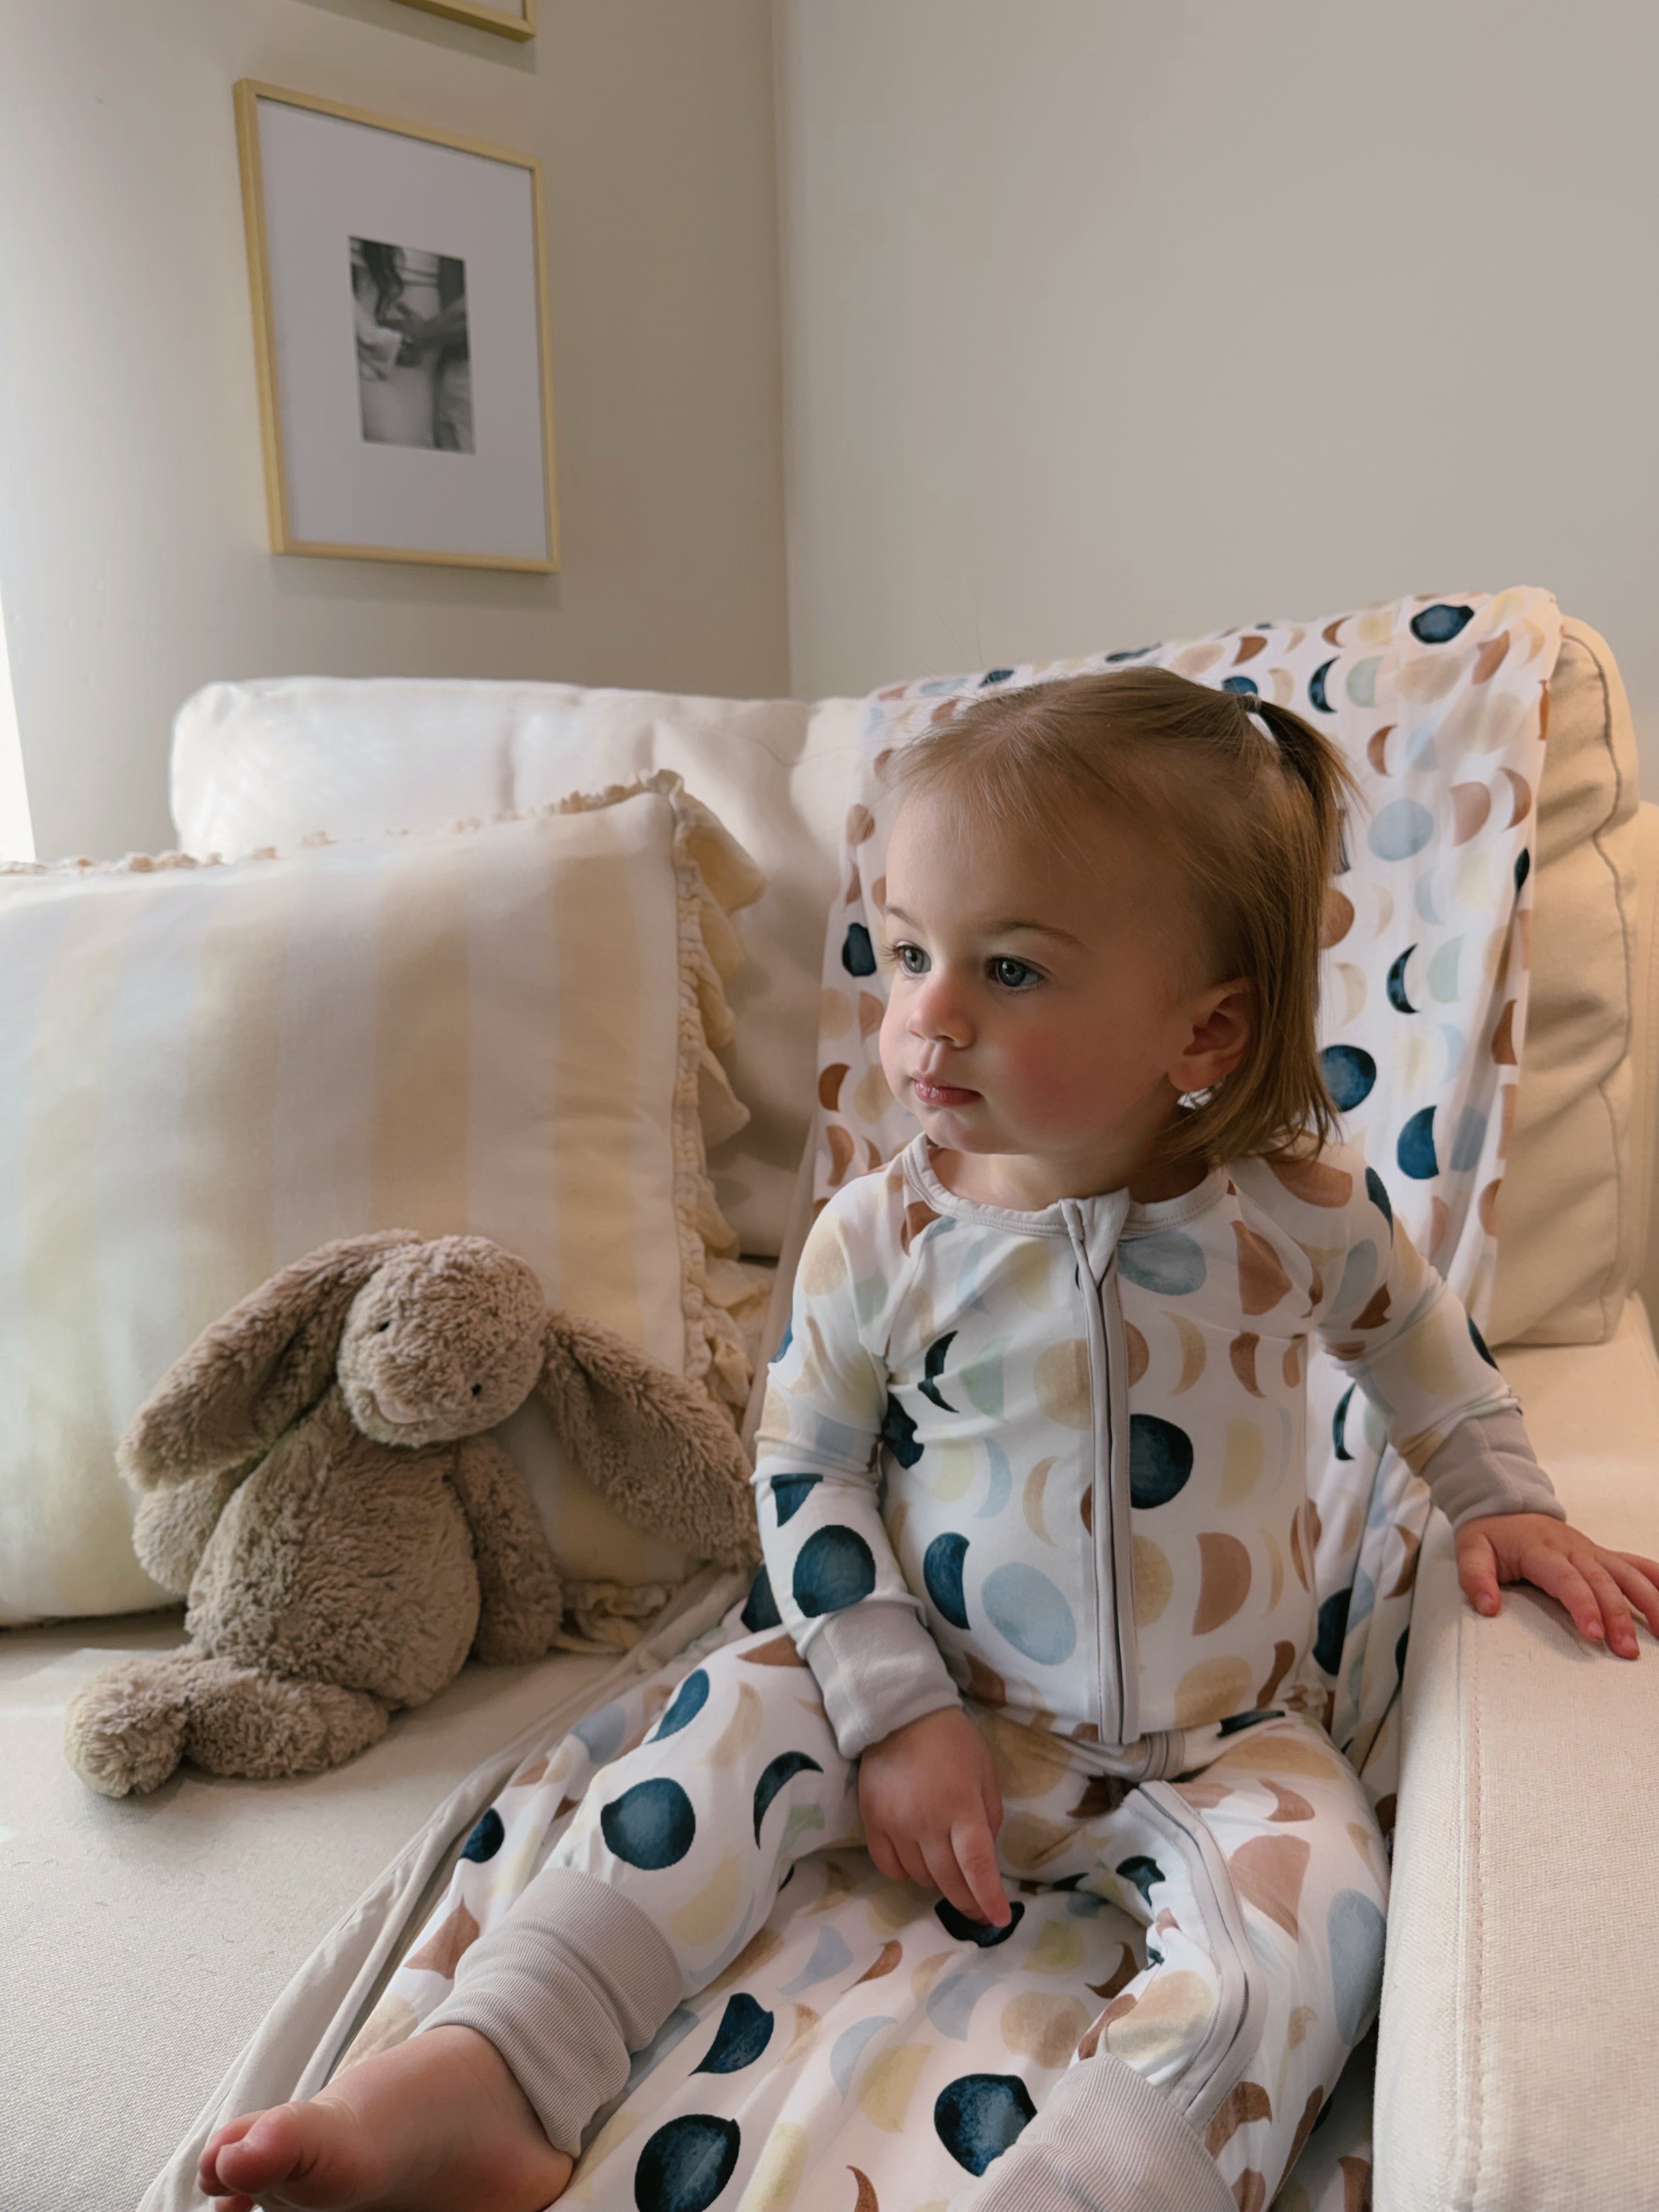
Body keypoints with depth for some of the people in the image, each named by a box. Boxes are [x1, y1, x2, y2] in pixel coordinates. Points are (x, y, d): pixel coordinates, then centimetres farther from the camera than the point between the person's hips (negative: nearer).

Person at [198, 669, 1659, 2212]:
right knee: (751, 1707, -19)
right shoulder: (878, 1240, -14)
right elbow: (807, 1475, -5)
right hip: (961, 1722, 1)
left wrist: (1501, 1498, 6)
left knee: (1307, 1921, -26)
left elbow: (1417, 1335, 11)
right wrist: (893, 1710, -9)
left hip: (1224, 1749, 0)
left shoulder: (1302, 1205, -13)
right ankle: (482, 2079, -13)